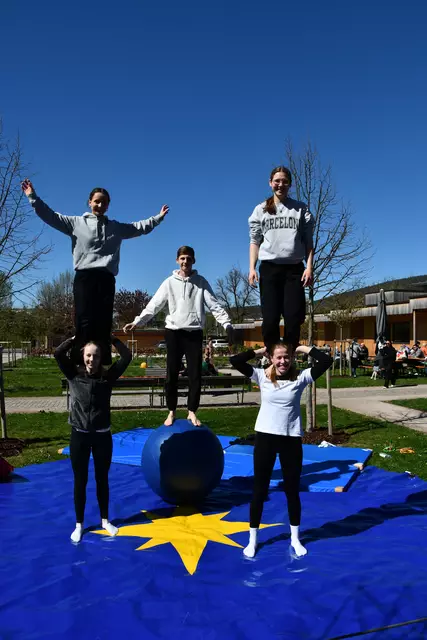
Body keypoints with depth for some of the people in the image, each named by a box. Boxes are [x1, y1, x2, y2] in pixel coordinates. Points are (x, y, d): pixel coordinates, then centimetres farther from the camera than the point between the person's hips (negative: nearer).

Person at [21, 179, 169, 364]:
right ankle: (80, 364, -8)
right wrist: (33, 197, 1)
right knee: (84, 321, -9)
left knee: (104, 322, 0)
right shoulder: (76, 222, 13)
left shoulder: (116, 227, 22)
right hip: (84, 276, -2)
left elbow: (140, 227, 27)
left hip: (106, 278, 3)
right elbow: (50, 216, 8)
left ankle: (102, 366, 1)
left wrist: (158, 217, 25)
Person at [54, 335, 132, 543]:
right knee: (80, 481, 10)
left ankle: (105, 520, 30)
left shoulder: (107, 376, -5)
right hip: (79, 435, 0)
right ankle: (79, 525, 26)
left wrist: (111, 338, -5)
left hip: (102, 435, 1)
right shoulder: (74, 375, -4)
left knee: (102, 479, 14)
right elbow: (58, 353, -16)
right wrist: (76, 338, -8)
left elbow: (127, 356, -12)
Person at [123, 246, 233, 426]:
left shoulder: (201, 282, 4)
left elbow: (214, 306, -1)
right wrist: (136, 322, -13)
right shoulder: (169, 282, 3)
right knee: (172, 374, 4)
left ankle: (192, 412, 15)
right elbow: (153, 305, -1)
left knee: (195, 374, 2)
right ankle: (171, 412, 17)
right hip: (174, 332, 0)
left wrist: (227, 324, -15)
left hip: (194, 332, 0)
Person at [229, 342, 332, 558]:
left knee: (292, 490, 15)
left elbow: (326, 360, -12)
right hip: (265, 437, 0)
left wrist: (302, 348, -4)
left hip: (291, 439, 1)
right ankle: (252, 539, 27)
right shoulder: (262, 376, -4)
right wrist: (260, 350, -5)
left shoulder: (300, 378, -4)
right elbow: (235, 361, -13)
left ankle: (295, 538, 35)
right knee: (259, 490, 11)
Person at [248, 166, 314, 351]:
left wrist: (309, 267, -4)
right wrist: (252, 268, -1)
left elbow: (308, 242, 8)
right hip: (269, 267, 0)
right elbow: (255, 241, 11)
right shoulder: (261, 209, 13)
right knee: (270, 318, -5)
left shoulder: (301, 209, 12)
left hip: (294, 268, 0)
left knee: (293, 318, -5)